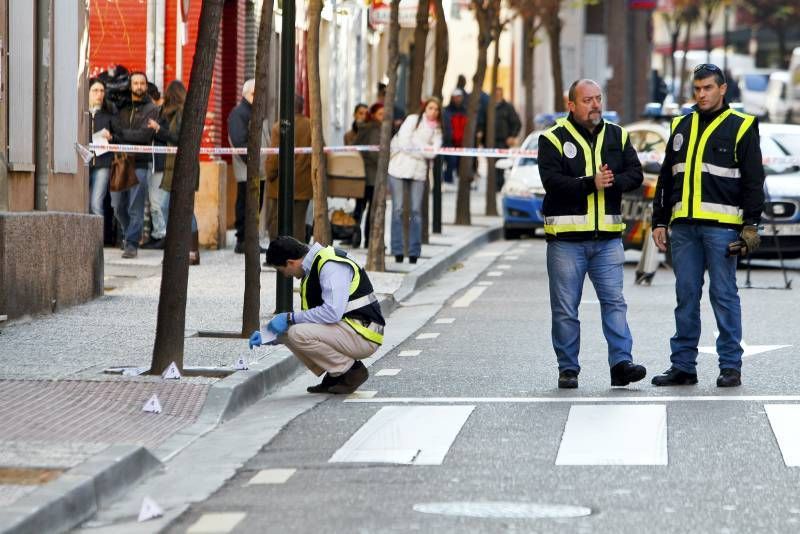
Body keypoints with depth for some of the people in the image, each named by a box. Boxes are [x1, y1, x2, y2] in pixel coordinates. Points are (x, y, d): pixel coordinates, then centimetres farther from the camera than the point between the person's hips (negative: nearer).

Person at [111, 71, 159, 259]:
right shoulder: (122, 107, 16)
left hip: (139, 162, -4)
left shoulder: (151, 109, 2)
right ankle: (130, 235, 28)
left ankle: (132, 243, -6)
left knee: (135, 207, -8)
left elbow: (145, 134, -11)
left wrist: (119, 135, -10)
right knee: (118, 206, 7)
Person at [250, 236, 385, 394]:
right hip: (345, 331, 10)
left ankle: (352, 370, -8)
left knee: (299, 333, -24)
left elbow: (332, 313, -28)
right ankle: (335, 375, 6)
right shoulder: (312, 268, 14)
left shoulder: (331, 266, -17)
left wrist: (290, 318, -18)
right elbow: (308, 317, 22)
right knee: (286, 333, 4)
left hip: (363, 335, -10)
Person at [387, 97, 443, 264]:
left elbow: (433, 152, -1)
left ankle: (414, 252, 2)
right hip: (399, 168, -3)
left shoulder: (436, 130, 12)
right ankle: (397, 250, -1)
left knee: (416, 211, -1)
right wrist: (424, 149, -3)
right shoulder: (412, 120, 3)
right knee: (398, 209, -4)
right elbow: (403, 142, -8)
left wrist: (415, 145, -8)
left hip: (418, 172, 3)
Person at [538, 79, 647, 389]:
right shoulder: (553, 139, -1)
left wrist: (611, 182, -16)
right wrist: (590, 183, -22)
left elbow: (635, 174, 3)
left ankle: (621, 363, -5)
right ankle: (568, 369, 10)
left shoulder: (616, 136, 12)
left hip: (607, 236, 3)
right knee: (565, 307, 2)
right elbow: (552, 181, -14)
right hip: (566, 237, -3)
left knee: (614, 301, -3)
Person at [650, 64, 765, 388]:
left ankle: (731, 366, 4)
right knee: (685, 296, 6)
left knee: (724, 295, -2)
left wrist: (751, 225, -9)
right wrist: (660, 221, 14)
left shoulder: (740, 127, 1)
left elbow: (753, 181, -2)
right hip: (684, 225, 5)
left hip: (722, 226, -5)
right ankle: (682, 366, 11)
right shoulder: (682, 127, 16)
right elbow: (666, 179, 19)